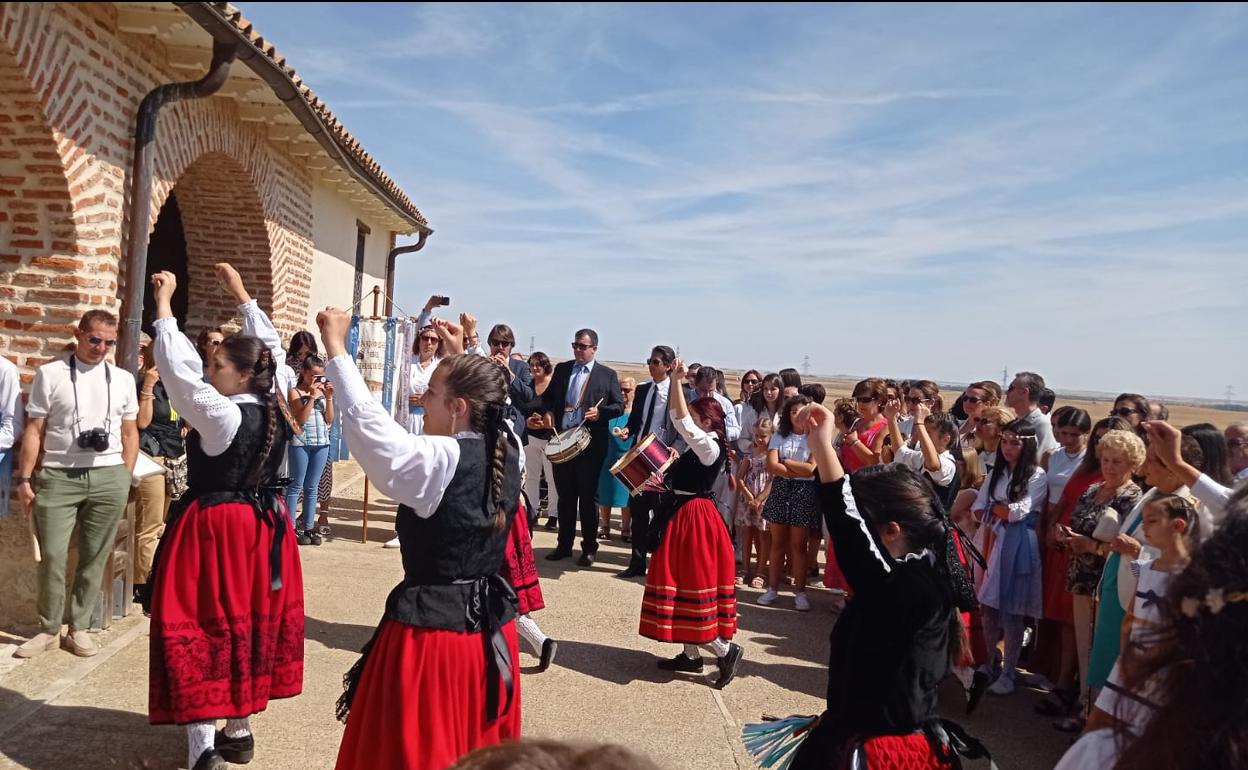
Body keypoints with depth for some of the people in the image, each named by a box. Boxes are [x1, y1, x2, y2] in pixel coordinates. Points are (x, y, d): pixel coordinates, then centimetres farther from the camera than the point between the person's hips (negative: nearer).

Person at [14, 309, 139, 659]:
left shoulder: (123, 379, 9)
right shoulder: (50, 373, 3)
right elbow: (34, 430, 1)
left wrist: (125, 477, 7)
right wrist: (24, 478, -2)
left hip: (109, 478, 2)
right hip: (58, 477, -2)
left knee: (94, 557, 7)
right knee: (52, 556, 1)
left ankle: (79, 628, 20)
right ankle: (48, 629, 18)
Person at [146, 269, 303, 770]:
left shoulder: (223, 415, -21)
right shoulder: (274, 410, 0)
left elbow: (176, 368, -18)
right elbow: (265, 350, 13)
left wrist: (163, 303, -8)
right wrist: (241, 293, 20)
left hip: (215, 528, -8)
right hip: (260, 526, 8)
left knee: (201, 626, 2)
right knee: (246, 620, 17)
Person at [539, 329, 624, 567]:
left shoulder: (607, 375, 2)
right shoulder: (561, 369, 11)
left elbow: (619, 406, 1)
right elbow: (547, 396, 18)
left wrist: (600, 412, -16)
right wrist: (548, 412, -1)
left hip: (590, 443, -3)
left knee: (588, 497, 4)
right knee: (565, 495, 11)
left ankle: (589, 548, 15)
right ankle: (564, 545, 22)